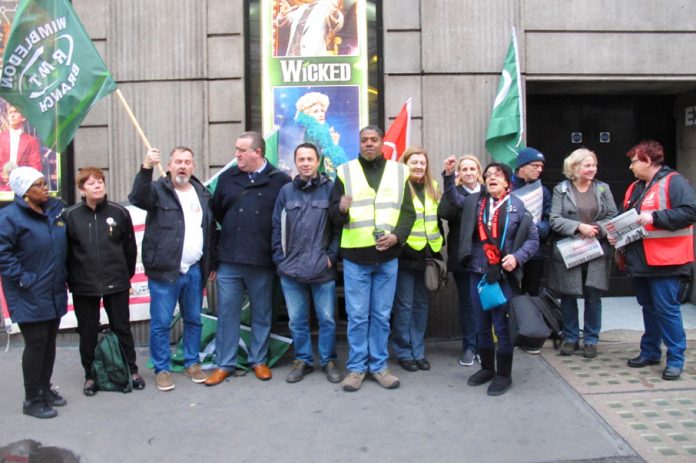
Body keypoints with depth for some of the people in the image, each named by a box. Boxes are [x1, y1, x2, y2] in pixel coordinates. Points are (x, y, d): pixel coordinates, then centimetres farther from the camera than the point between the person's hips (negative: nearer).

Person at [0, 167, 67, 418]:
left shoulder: (55, 208, 8)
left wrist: (63, 275, 13)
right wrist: (22, 278, -18)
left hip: (54, 292, 7)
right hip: (30, 296, -6)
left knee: (49, 342, 15)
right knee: (36, 343, -1)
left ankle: (45, 388, 31)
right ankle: (32, 399, 13)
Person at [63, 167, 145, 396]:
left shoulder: (119, 212, -3)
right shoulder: (70, 215, -4)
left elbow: (130, 247, 4)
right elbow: (65, 251, 1)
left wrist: (127, 275, 6)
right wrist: (70, 279, 1)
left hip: (116, 284, 0)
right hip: (83, 286, 0)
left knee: (122, 329, 11)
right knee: (87, 333, 12)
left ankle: (132, 371, 26)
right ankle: (90, 376, 28)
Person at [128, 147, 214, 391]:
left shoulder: (202, 193, 12)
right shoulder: (158, 190, -2)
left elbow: (210, 231, 16)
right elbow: (137, 198, -25)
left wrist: (210, 264, 14)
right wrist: (146, 168, -39)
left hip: (194, 270, 5)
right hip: (164, 270, -4)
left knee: (194, 320, 14)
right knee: (161, 323, 3)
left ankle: (192, 363, 29)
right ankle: (161, 369, 17)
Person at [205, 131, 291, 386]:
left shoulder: (280, 181, -4)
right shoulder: (227, 178, 7)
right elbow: (216, 212, 13)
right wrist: (232, 233, 11)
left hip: (263, 261, -2)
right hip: (229, 260, 3)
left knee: (262, 314, 11)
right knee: (227, 313, 8)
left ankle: (259, 360, 27)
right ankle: (224, 364, 21)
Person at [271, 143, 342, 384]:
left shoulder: (331, 189, -1)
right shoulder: (286, 191, 7)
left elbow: (339, 226, -2)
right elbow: (277, 228, 8)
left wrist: (332, 255, -7)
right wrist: (279, 258, 2)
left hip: (323, 268, -2)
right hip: (291, 268, 3)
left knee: (327, 319, 6)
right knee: (297, 320, 12)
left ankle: (328, 360, 23)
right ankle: (303, 359, 28)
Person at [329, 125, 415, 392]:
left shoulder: (399, 172, 8)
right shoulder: (345, 171, 5)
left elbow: (408, 212, 6)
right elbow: (333, 212, 3)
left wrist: (397, 236, -11)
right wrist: (341, 210, -20)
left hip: (387, 256, 1)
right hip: (355, 255, -1)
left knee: (382, 316, 9)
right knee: (357, 316, 4)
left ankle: (379, 365, 22)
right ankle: (356, 367, 17)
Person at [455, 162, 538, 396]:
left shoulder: (518, 206, -2)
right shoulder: (474, 201, 6)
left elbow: (533, 238, 0)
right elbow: (452, 199, 17)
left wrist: (517, 257, -14)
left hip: (504, 275, -3)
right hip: (477, 273, 3)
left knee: (501, 325, 3)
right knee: (482, 325, 14)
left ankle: (503, 374, 19)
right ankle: (487, 367, 31)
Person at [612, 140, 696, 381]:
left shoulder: (673, 181, -9)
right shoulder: (635, 187, 16)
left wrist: (655, 217, -24)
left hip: (664, 261, -8)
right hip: (640, 260, 8)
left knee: (667, 309, -4)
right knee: (649, 307, 16)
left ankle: (675, 359, 8)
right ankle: (650, 351, 28)